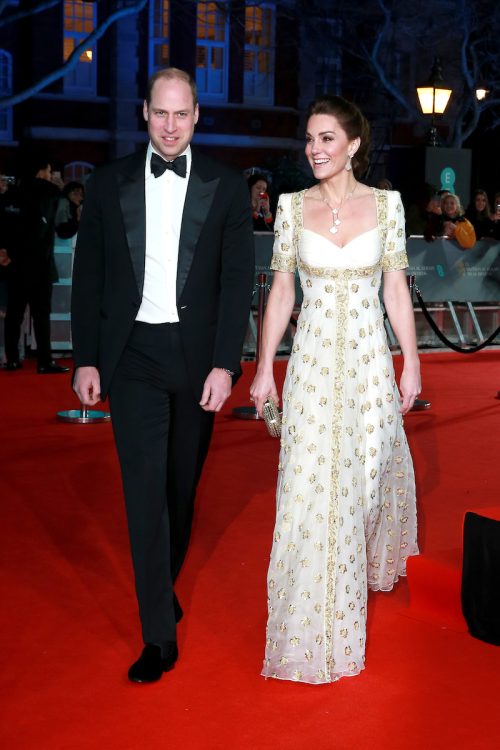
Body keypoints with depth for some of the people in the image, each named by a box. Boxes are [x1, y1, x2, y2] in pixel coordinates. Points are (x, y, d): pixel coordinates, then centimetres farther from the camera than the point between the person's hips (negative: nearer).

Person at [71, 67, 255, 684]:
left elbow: (238, 280, -2)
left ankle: (164, 586, 38)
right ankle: (159, 635, 2)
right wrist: (86, 359, 0)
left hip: (198, 356, 1)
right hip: (133, 356, -1)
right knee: (144, 490, -4)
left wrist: (223, 364, -9)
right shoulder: (109, 184, 3)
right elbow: (88, 277, 5)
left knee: (182, 485, 13)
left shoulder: (226, 187, 1)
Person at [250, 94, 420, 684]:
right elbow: (280, 291, 2)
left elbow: (396, 288, 3)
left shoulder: (386, 204, 0)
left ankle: (367, 559, 41)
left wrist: (411, 363, 1)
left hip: (369, 359, 0)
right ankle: (314, 624, 13)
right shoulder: (292, 206, 0)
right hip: (313, 363, 0)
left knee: (368, 472, 10)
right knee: (311, 486, 0)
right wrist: (264, 368, 0)